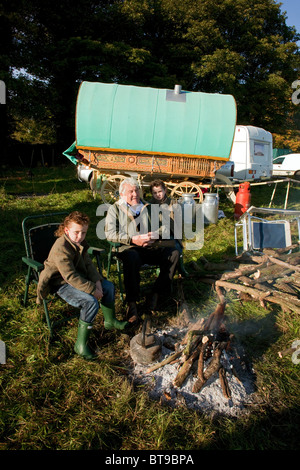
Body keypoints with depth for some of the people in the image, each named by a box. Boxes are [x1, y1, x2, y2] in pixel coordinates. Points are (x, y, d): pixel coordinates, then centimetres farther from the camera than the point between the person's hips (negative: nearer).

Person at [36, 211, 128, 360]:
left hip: (78, 277, 9)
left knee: (109, 286, 5)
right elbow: (71, 277, -32)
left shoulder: (80, 242, -1)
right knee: (91, 302, -29)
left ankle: (110, 321, 27)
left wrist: (97, 282, -12)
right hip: (61, 284, -9)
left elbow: (88, 264, 2)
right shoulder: (61, 248, -29)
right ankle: (81, 344, -15)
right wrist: (92, 289, -28)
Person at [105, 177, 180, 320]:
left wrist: (154, 235, -9)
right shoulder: (115, 209, 12)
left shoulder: (148, 207, 24)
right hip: (128, 248, -4)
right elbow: (110, 233, -3)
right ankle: (131, 303, -27)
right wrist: (133, 239, -14)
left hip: (151, 248, 4)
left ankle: (157, 292, -14)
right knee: (132, 259, -38)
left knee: (173, 253, -20)